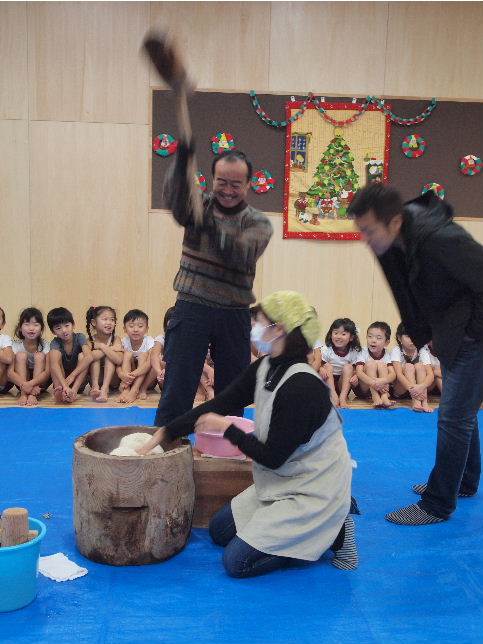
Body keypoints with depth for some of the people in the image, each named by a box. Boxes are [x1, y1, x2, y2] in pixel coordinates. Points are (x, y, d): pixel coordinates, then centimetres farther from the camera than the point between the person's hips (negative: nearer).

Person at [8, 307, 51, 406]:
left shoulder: (45, 345, -14)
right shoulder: (16, 345, -11)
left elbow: (47, 372, -23)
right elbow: (10, 372, -21)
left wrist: (31, 384, -41)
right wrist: (24, 385, -39)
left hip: (40, 382, -1)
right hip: (21, 380, 1)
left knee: (39, 356, -23)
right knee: (21, 355, -21)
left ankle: (33, 395, -31)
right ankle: (23, 394, -29)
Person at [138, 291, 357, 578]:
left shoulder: (302, 386, -29)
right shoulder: (265, 369, -3)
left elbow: (272, 457, -24)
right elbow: (218, 404, -1)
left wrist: (227, 428, -12)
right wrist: (162, 435, -5)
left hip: (312, 490, -9)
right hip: (282, 482, 9)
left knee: (237, 562, -9)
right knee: (220, 530, 17)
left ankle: (331, 532, 2)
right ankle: (323, 523, 17)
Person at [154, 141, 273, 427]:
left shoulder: (258, 222, 1)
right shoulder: (200, 206, 2)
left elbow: (244, 253, -20)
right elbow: (176, 201, -22)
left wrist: (214, 229, -38)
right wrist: (182, 162, -41)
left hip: (235, 315, 2)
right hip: (192, 308, -1)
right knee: (178, 388, 0)